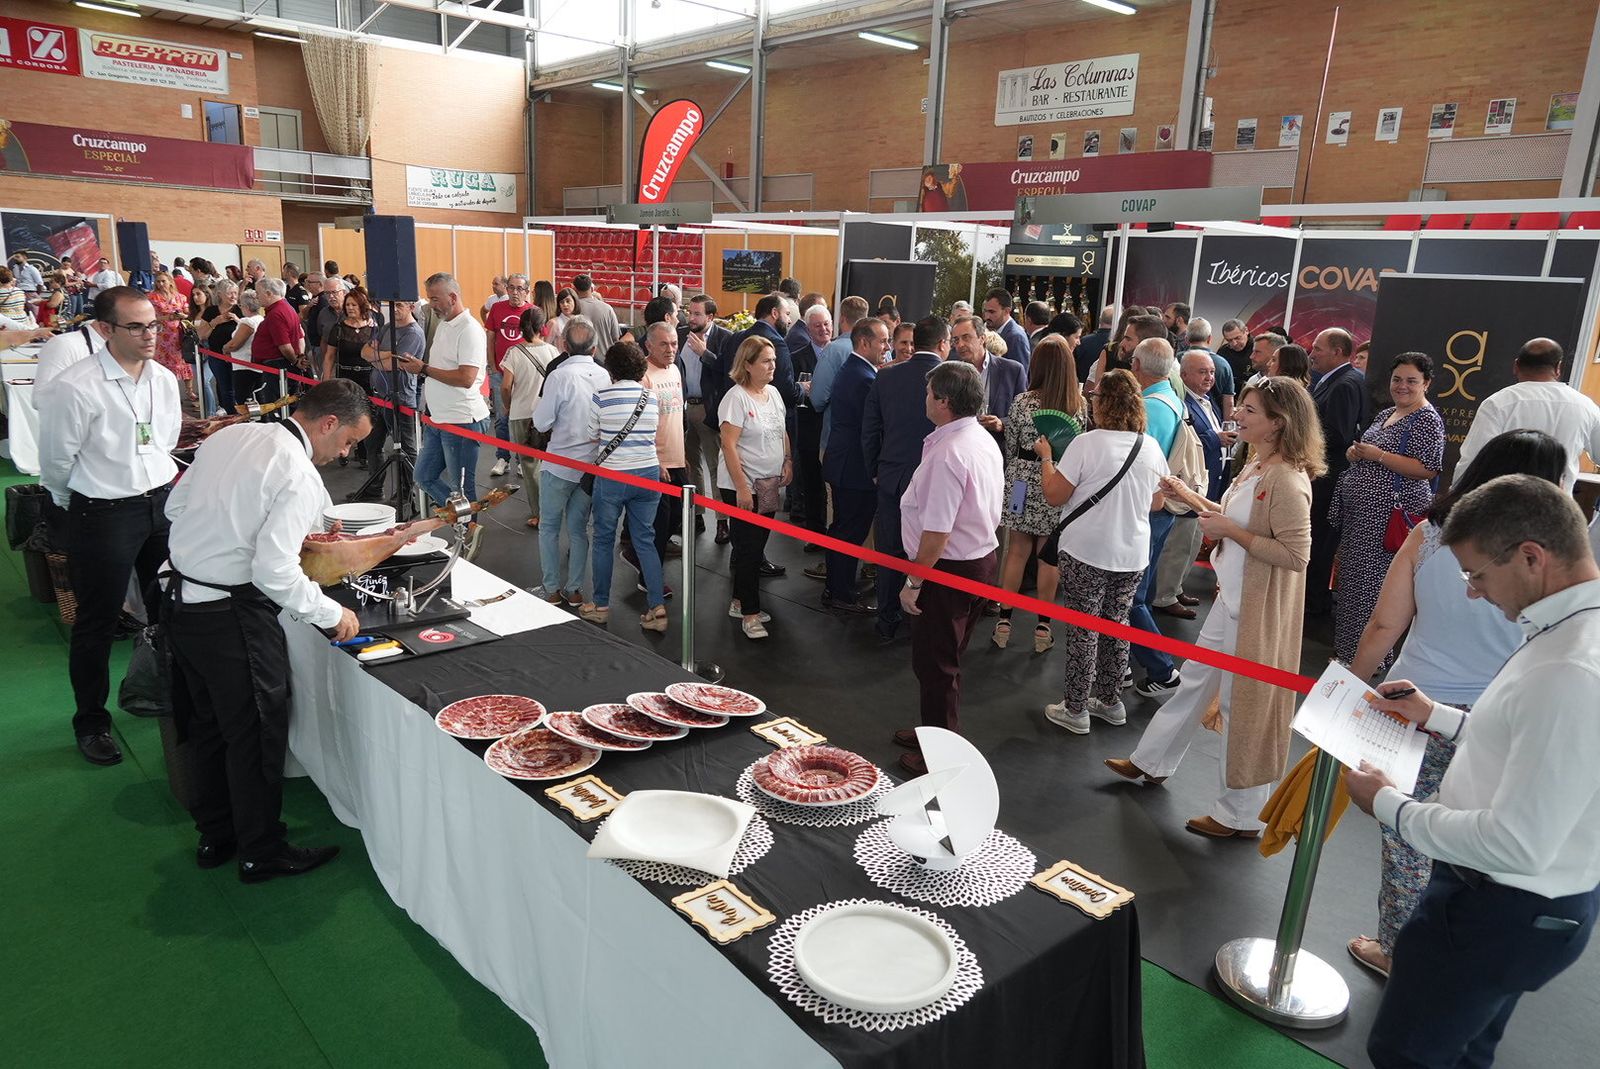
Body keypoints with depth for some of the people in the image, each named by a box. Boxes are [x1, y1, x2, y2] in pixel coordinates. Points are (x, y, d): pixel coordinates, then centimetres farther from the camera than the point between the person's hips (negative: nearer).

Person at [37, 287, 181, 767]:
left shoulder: (165, 380, 1)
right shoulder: (75, 387, -19)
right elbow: (55, 462, -8)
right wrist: (81, 506, 6)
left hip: (162, 502, 5)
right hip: (103, 514, -5)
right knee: (97, 623, 9)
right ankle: (91, 723, 26)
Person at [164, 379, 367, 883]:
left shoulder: (228, 436, 4)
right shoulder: (299, 477, -20)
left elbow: (176, 506, 13)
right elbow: (275, 572, -25)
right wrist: (333, 614, -12)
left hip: (180, 599, 9)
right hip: (232, 616, -9)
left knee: (207, 724, 22)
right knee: (257, 733, 8)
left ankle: (215, 835, 39)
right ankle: (262, 853, 24)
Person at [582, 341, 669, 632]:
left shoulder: (601, 396, -9)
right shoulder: (651, 396, 1)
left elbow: (593, 437, 0)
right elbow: (652, 435, 10)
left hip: (611, 476, -3)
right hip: (648, 473, 3)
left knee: (604, 540, 12)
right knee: (645, 540, 10)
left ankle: (600, 605, 21)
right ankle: (657, 607, 5)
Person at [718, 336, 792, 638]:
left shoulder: (773, 393, 8)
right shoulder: (737, 397, -15)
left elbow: (782, 432, 21)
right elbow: (728, 445, -19)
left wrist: (788, 461, 5)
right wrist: (742, 487, -22)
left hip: (769, 485, 7)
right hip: (742, 487, -7)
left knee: (756, 545, 13)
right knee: (750, 547, -3)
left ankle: (740, 602, 27)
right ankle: (749, 613, 7)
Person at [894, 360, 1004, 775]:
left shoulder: (948, 454, -25)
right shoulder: (985, 441, 6)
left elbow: (937, 532, -27)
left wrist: (914, 581, -17)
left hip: (950, 570, -10)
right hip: (982, 558, 10)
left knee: (935, 664, 5)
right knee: (946, 659, 23)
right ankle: (938, 733, 40)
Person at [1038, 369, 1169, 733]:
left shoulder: (1086, 444, -16)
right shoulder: (1151, 447, 0)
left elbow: (1053, 496, -12)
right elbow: (1156, 504, 11)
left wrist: (1046, 457, 2)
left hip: (1086, 553, -5)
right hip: (1132, 554, 5)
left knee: (1083, 630, 5)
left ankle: (1075, 709, 14)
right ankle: (1110, 701, 30)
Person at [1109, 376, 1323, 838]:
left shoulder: (1287, 480, -23)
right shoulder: (1257, 467, 6)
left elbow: (1295, 555, -26)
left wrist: (1230, 531, -22)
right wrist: (1188, 496, 15)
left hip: (1258, 609, -9)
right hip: (1232, 598, 9)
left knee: (1243, 704, 4)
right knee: (1195, 681, 22)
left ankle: (1241, 815, 22)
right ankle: (1151, 760, 40)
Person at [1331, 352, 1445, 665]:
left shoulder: (1427, 420, -11)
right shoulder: (1385, 415, 15)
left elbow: (1428, 469, -19)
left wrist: (1377, 455, -20)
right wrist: (1355, 452, 3)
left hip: (1388, 516, -9)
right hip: (1359, 511, 9)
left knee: (1371, 584, -4)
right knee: (1351, 579, 15)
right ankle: (1346, 649, 28)